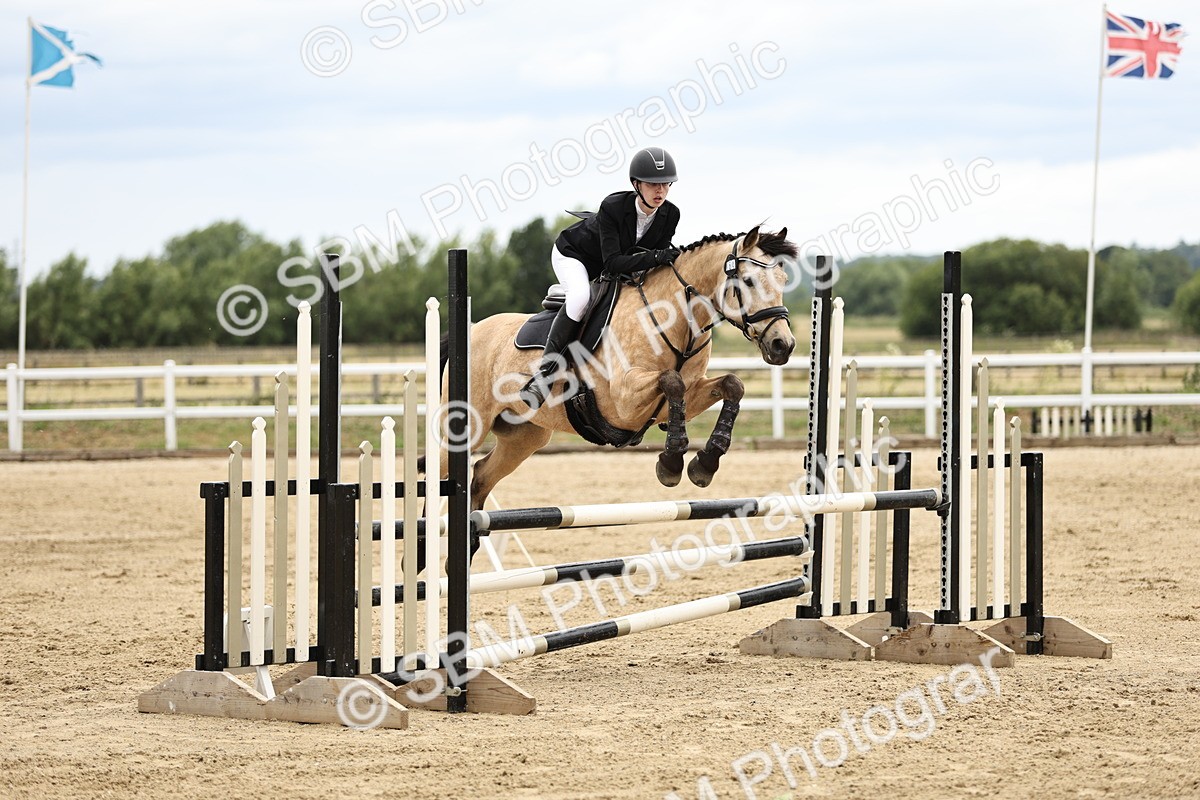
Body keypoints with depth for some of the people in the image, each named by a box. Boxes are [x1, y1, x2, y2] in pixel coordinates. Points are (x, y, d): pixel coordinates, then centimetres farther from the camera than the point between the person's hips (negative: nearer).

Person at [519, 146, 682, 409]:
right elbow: (612, 262, -42)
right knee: (581, 295, -35)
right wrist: (654, 257, -52)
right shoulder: (612, 207, -36)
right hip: (571, 254, -8)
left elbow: (660, 256, -9)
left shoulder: (670, 215, -20)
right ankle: (545, 372, -35)